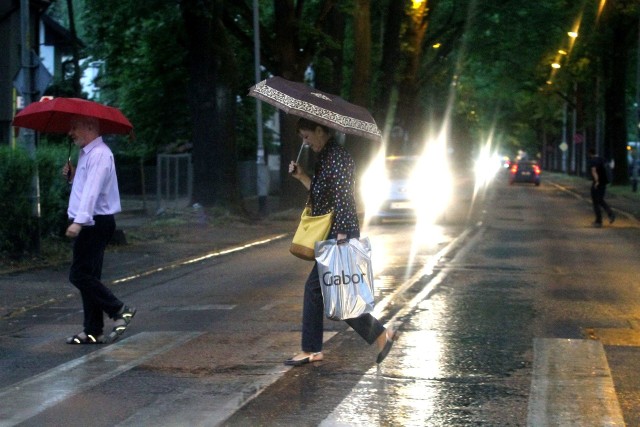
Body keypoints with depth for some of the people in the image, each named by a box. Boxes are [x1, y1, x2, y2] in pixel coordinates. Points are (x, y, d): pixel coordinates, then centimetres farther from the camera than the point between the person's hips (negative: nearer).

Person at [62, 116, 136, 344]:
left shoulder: (99, 154, -15)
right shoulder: (87, 154, 17)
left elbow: (93, 189, -27)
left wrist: (79, 221, -37)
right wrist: (73, 175, 6)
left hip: (95, 223, -10)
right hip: (88, 224, 10)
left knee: (80, 275, -11)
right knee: (86, 276, 10)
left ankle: (119, 311, -2)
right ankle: (92, 332, 14)